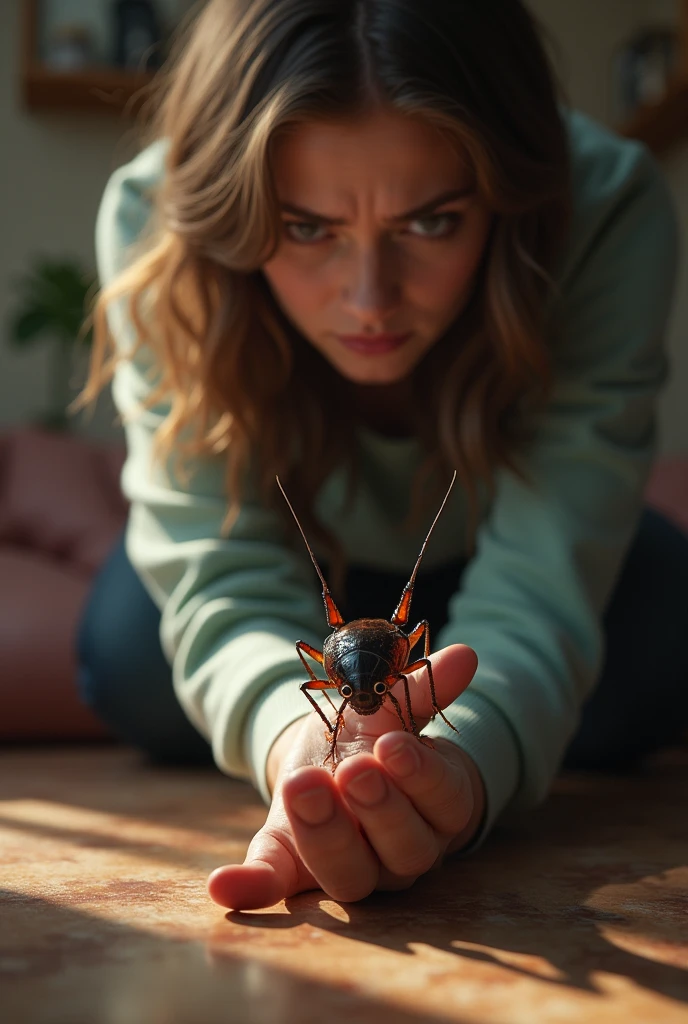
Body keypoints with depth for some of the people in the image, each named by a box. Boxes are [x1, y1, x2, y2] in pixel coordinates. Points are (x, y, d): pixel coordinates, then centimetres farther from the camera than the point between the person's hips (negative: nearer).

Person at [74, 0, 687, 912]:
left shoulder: (610, 210, -37)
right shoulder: (151, 217, -35)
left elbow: (534, 595, -41)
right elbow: (226, 579, -38)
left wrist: (457, 764, -64)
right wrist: (301, 731, -62)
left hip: (492, 553, 0)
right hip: (299, 554, 1)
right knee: (134, 666, -23)